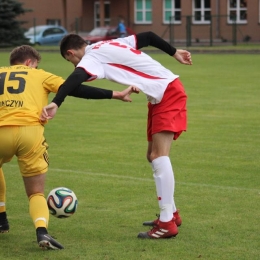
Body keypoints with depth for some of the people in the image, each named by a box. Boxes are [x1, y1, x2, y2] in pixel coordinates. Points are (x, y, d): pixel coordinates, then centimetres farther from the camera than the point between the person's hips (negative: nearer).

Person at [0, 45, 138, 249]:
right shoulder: (38, 75, 20)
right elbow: (76, 90, 13)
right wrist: (116, 95, 14)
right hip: (30, 131, -1)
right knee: (36, 193, 10)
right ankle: (42, 230, -19)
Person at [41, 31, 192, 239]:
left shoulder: (92, 57, -13)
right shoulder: (111, 45, 13)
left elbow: (77, 78, -34)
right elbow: (148, 36, 17)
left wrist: (56, 103, -49)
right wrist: (175, 53, 26)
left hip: (168, 93, -10)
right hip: (161, 96, 10)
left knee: (159, 156, -16)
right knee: (154, 156, 14)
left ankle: (167, 223, -21)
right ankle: (171, 213, 23)